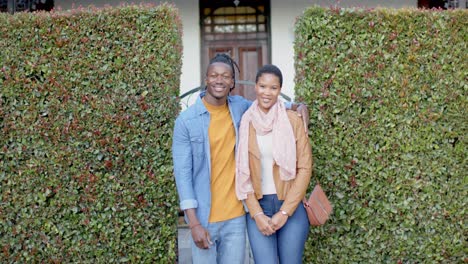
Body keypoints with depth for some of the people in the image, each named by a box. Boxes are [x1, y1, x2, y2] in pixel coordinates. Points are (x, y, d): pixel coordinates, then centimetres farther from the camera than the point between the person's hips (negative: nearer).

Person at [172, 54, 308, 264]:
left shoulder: (239, 107, 2)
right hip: (203, 217, -3)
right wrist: (194, 223, -15)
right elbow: (182, 172, -10)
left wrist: (296, 106, 2)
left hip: (236, 215, 3)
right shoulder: (186, 120, -9)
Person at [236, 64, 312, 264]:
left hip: (291, 206, 0)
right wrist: (257, 213, -6)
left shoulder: (292, 120, -2)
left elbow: (304, 167, -3)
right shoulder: (246, 123, 1)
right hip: (257, 206, 1)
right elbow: (242, 172, 2)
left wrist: (285, 211, -8)